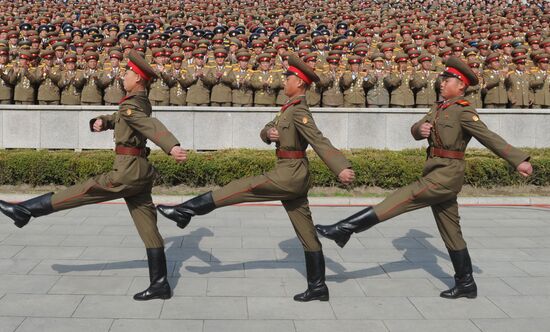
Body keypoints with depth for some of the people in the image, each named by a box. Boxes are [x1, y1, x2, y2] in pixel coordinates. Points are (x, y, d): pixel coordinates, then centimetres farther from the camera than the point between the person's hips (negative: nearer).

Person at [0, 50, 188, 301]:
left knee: (83, 191, 2)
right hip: (140, 171, 9)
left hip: (128, 171, -9)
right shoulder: (142, 103, 18)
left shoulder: (130, 105, -12)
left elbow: (151, 125, -30)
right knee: (148, 228, 6)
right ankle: (160, 284, 8)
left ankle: (25, 211, 14)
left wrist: (172, 147, -47)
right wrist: (101, 122, 7)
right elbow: (117, 119, 30)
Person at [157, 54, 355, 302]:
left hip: (289, 175, -10)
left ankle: (187, 210, 3)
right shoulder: (289, 109, 17)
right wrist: (269, 133, -8)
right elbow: (265, 133, 17)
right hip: (294, 177, 10)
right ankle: (318, 287, 14)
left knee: (243, 188, -5)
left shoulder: (299, 111, -13)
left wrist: (342, 168, -35)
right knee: (307, 233, 10)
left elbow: (319, 141, -25)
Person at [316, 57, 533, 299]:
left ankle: (345, 229, -16)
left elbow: (490, 137, -16)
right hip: (436, 174, 9)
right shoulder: (439, 108, 15)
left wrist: (519, 160, -23)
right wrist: (420, 129, -12)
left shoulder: (463, 111, -10)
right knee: (450, 232, 12)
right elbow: (416, 131, 12)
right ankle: (466, 284, 21)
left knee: (404, 198, -15)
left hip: (446, 175, -9)